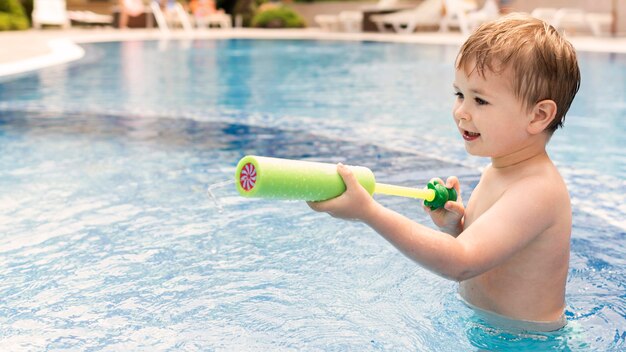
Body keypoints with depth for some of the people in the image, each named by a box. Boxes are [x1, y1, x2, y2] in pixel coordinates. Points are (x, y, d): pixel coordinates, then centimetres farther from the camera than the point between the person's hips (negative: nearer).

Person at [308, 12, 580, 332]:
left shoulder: (537, 190, -23)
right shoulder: (496, 171, 4)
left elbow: (460, 263, -30)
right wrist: (451, 224, -8)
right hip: (476, 320, 8)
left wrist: (369, 211, -34)